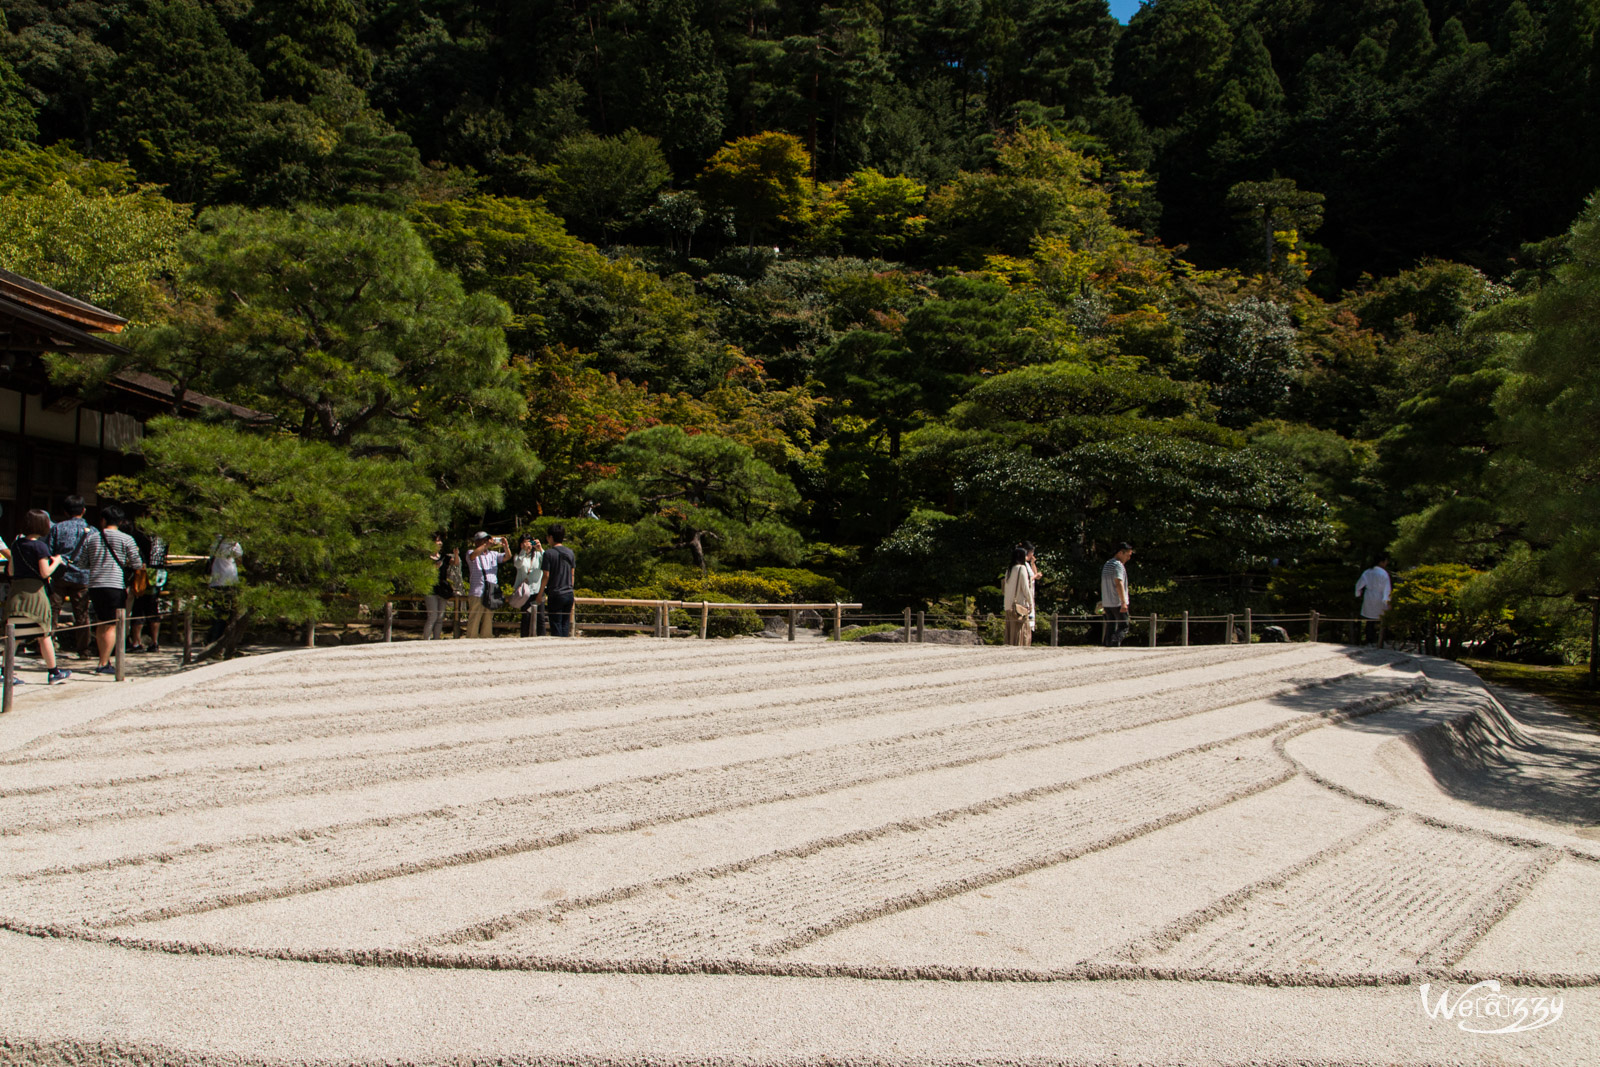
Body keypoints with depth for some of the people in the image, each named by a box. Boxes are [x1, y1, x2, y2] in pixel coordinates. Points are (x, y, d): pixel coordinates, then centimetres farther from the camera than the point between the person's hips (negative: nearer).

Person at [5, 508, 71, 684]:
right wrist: (56, 561, 2)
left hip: (15, 591, 6)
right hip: (34, 591, -6)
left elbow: (11, 571, 15)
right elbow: (45, 572, -14)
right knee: (44, 634, 3)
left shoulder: (17, 544, 9)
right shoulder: (40, 546, -11)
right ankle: (53, 672, 10)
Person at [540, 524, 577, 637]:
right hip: (569, 594, 5)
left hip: (555, 594, -5)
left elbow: (546, 576, -10)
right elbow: (573, 574, 11)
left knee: (556, 625, 0)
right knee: (566, 625, 11)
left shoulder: (549, 553, -9)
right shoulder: (570, 552, 7)